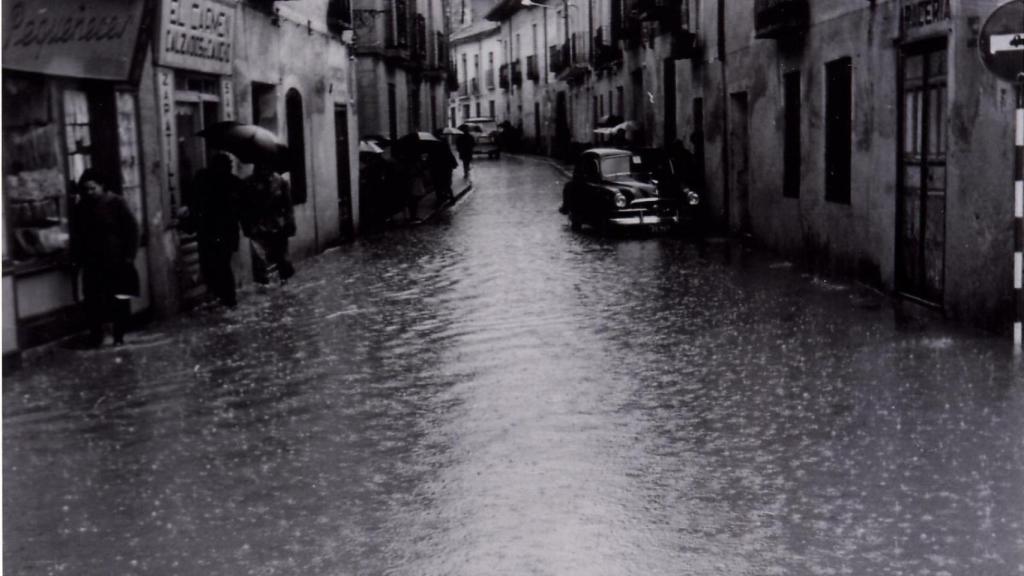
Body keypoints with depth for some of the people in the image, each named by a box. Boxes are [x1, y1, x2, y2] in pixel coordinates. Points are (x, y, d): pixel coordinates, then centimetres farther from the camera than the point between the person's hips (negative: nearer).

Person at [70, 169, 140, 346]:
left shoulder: (116, 203, -5)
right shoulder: (80, 208, 6)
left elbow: (132, 229, -5)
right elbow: (76, 236, 14)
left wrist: (129, 255, -10)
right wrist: (76, 258, 6)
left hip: (117, 261, -3)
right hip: (93, 263, 3)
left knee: (120, 300, 2)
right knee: (93, 300, -1)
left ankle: (119, 335, 13)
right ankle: (95, 336, 10)